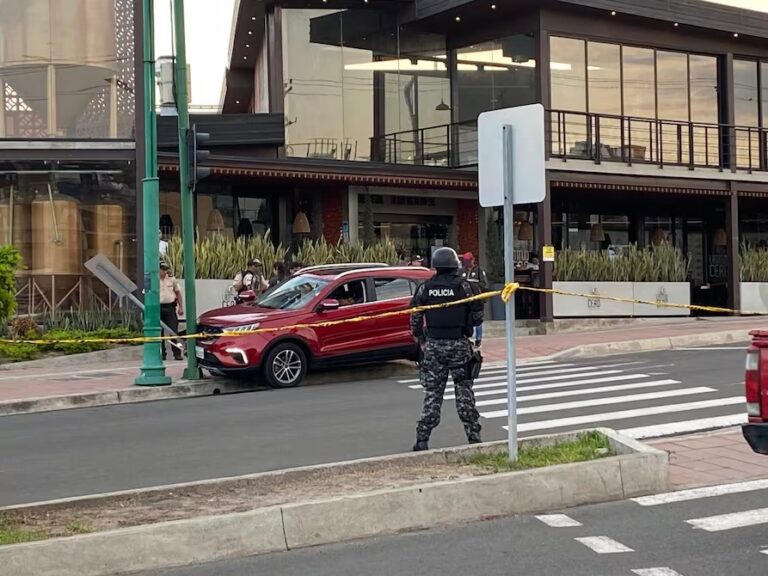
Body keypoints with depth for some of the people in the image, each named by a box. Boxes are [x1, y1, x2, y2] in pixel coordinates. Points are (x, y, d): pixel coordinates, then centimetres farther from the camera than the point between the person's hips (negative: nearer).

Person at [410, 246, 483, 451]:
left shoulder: (425, 288, 1)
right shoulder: (463, 286, -6)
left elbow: (415, 318, 3)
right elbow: (477, 316, -4)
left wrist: (421, 340, 15)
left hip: (433, 345, 2)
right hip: (459, 345, -1)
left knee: (432, 393, 5)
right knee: (464, 392, 8)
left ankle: (422, 439, 2)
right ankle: (474, 436, 10)